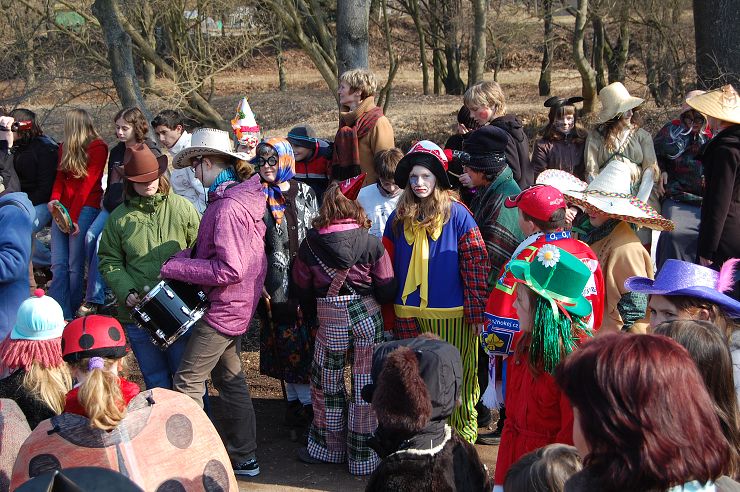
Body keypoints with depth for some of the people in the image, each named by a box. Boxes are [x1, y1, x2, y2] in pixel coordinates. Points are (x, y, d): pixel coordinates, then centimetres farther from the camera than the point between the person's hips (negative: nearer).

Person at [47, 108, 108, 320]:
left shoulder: (97, 147, -4)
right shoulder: (64, 148, 18)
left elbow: (88, 183, -9)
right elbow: (60, 177, 16)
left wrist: (73, 217, -13)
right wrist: (55, 198, -6)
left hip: (85, 208, -6)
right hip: (63, 208, 6)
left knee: (75, 266, -8)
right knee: (58, 265, -2)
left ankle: (72, 316, -2)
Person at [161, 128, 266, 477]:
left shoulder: (227, 207, -25)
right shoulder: (244, 196, 6)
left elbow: (229, 269, -28)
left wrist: (173, 268, -22)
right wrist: (179, 257, -9)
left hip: (223, 307, -10)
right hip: (237, 305, 10)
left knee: (187, 383, -1)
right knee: (229, 376, 20)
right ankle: (244, 457, 30)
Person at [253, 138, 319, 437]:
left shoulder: (304, 193, 5)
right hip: (276, 284, 0)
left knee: (307, 339, 0)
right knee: (285, 340, 4)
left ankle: (308, 402, 11)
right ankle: (294, 400, 15)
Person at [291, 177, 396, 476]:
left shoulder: (309, 244, -6)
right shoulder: (371, 243, -9)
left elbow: (303, 288, 5)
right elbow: (387, 289, -6)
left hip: (330, 320, 0)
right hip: (368, 316, 0)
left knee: (327, 383, 17)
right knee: (365, 386, 9)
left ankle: (330, 448, 29)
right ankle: (364, 456, 17)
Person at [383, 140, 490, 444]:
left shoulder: (457, 215, -6)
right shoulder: (399, 218, 7)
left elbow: (476, 265, -7)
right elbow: (388, 265, 13)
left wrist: (476, 313, -10)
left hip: (451, 315, -4)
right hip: (409, 314, 4)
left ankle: (461, 436, 18)